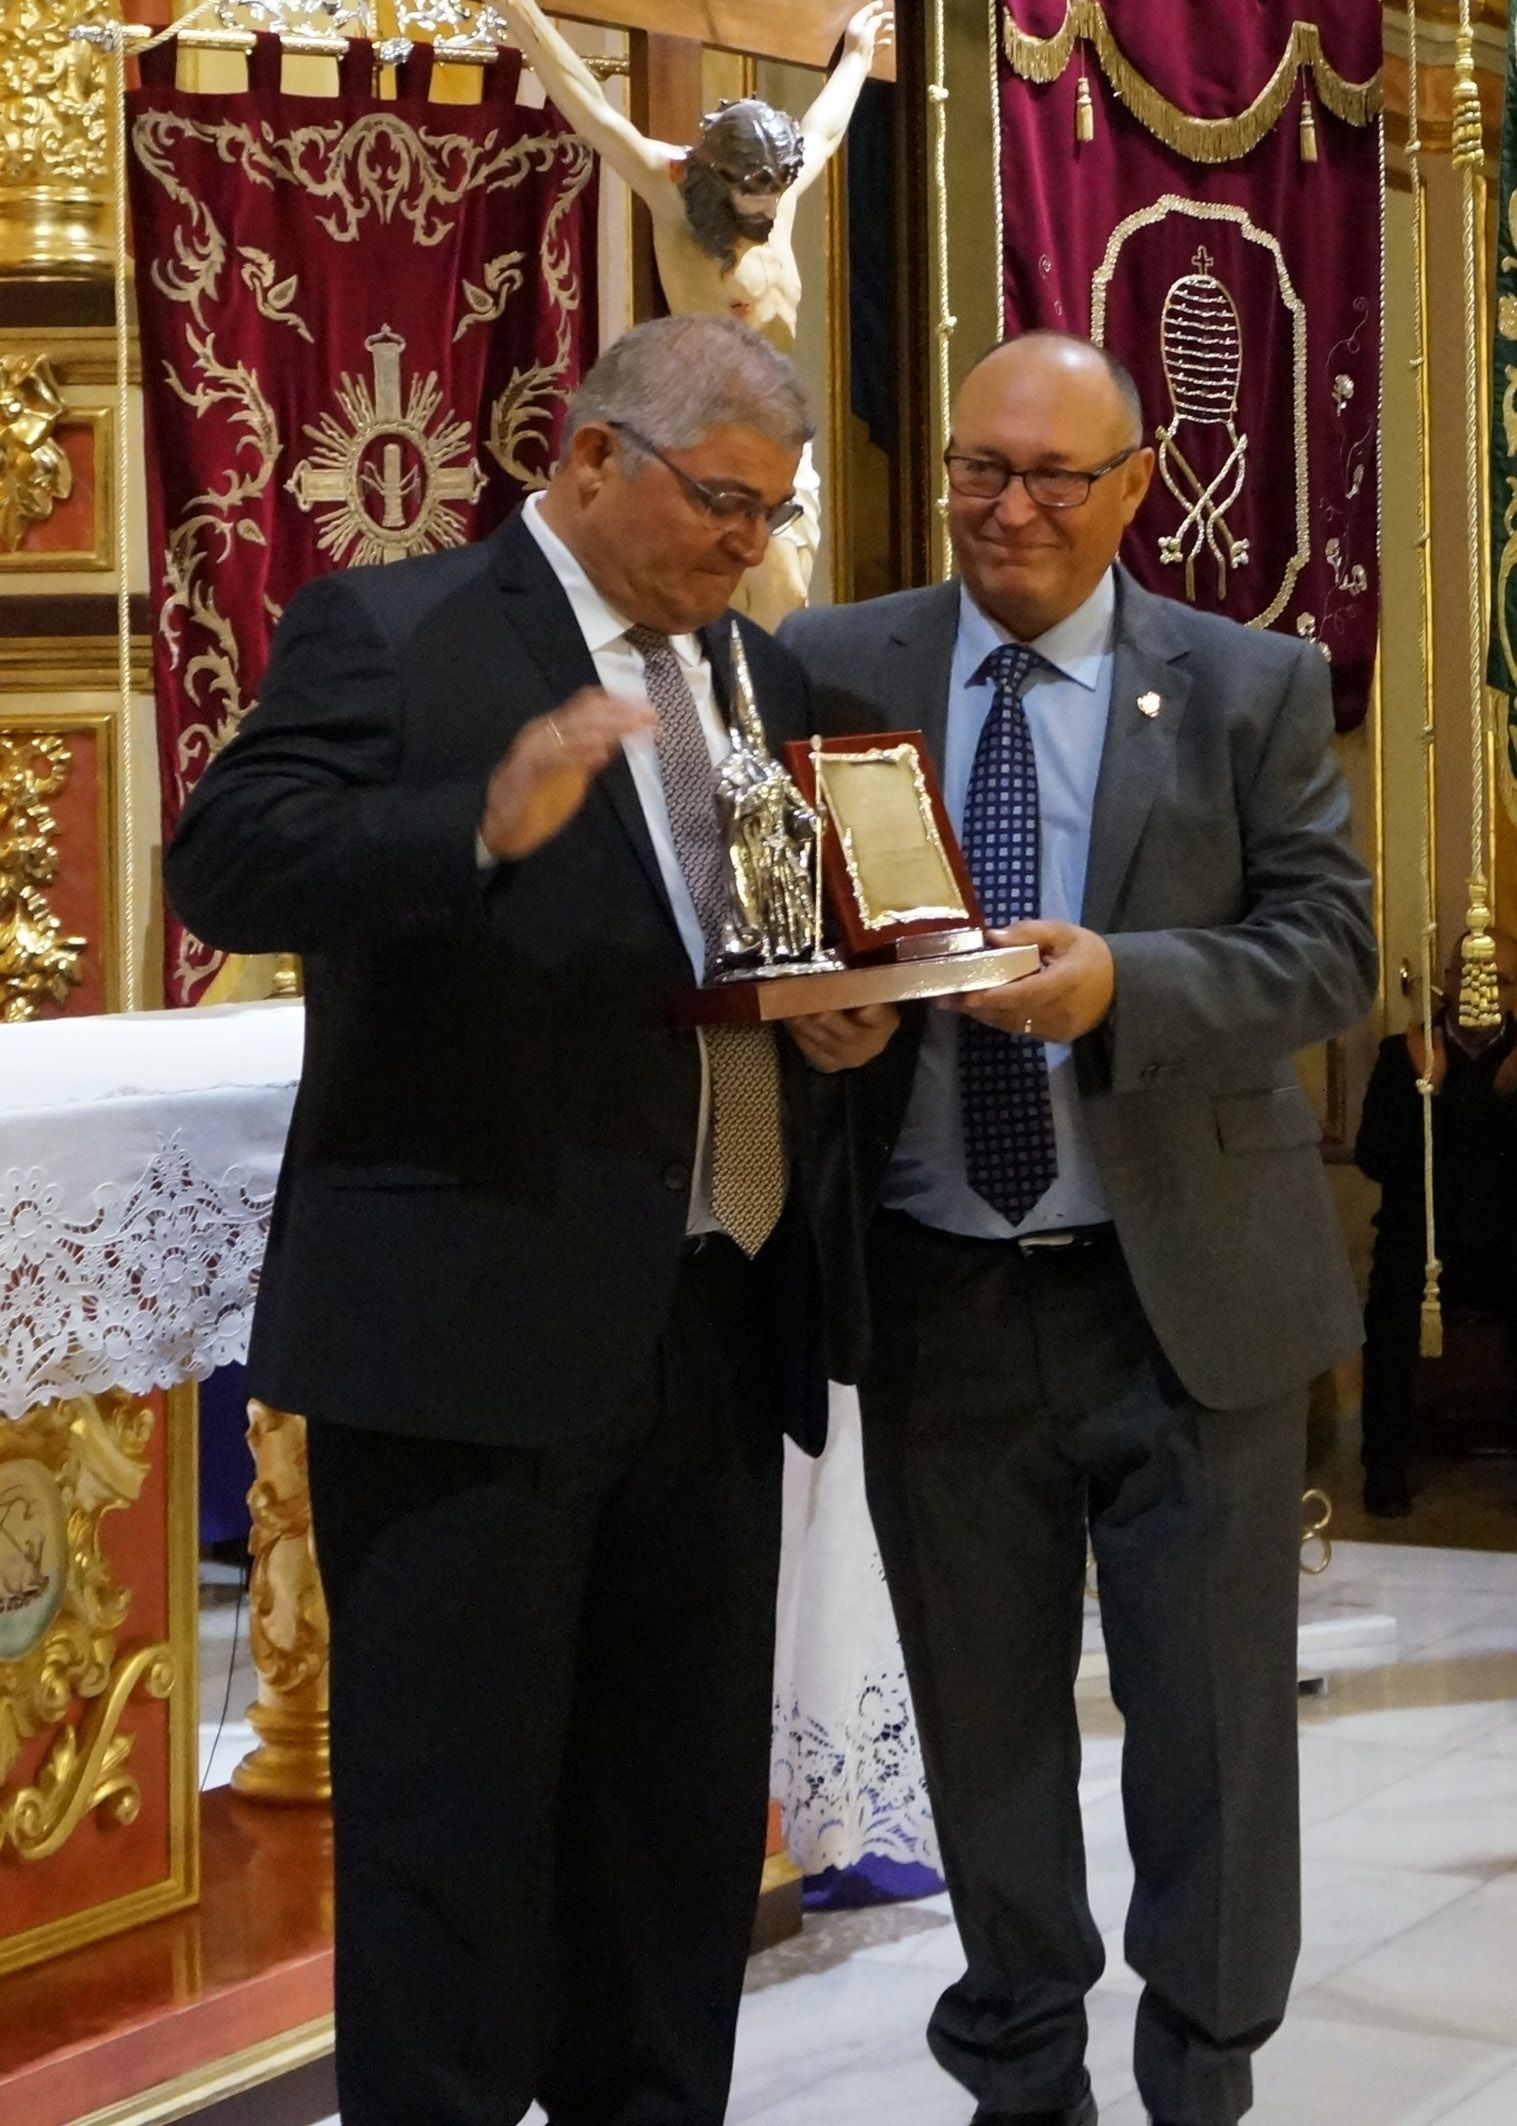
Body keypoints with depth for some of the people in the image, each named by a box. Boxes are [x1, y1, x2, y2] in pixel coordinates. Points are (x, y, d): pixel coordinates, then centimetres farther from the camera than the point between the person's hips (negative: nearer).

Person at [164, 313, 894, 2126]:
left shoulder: (759, 673, 17)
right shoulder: (386, 631, -4)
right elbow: (227, 865, -16)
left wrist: (858, 1010, 2)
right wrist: (486, 823, -31)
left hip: (713, 1337, 7)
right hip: (470, 1333, -7)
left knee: (686, 1806, 13)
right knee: (454, 1808, 0)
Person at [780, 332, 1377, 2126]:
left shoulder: (1253, 690, 0)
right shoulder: (835, 673, 3)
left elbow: (1325, 948, -7)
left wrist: (1123, 984, -23)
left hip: (1190, 1301, -1)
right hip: (937, 1295, 1)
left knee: (1210, 1734, 8)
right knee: (982, 1727, 14)